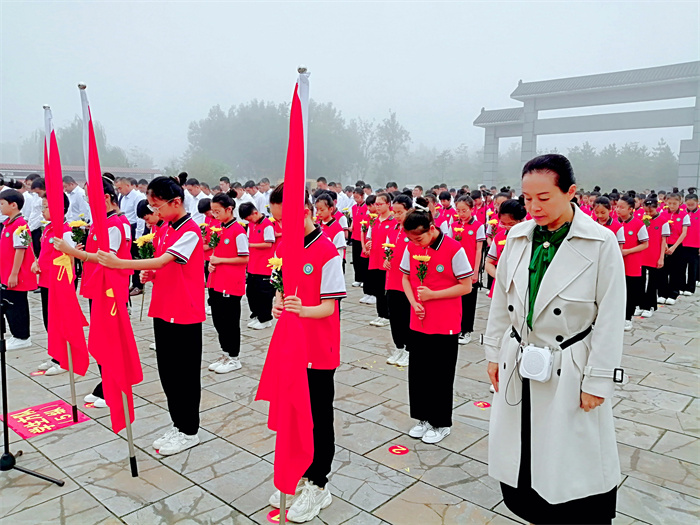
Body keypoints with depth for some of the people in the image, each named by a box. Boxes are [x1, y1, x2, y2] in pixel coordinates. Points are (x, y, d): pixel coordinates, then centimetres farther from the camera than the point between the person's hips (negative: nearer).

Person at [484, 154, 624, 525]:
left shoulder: (601, 244, -11)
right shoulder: (518, 238, 1)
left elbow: (610, 320, -10)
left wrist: (597, 381, -9)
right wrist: (494, 353, 11)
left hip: (568, 370, -4)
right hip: (518, 365, 4)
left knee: (572, 461, 5)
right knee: (521, 458, 13)